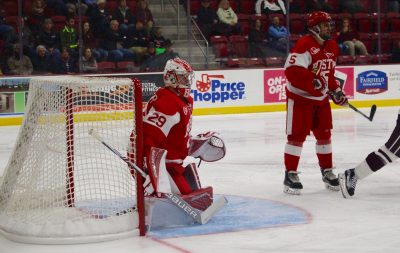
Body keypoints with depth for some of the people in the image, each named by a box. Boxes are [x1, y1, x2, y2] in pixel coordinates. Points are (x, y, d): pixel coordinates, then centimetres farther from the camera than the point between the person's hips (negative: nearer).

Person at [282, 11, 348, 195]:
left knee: (324, 134, 12)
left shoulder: (332, 47, 7)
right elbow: (291, 70, -30)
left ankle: (327, 171, 25)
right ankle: (290, 175, 0)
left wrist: (336, 90, 11)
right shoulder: (304, 45, -21)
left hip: (321, 98, 8)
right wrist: (313, 80, -33)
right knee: (297, 136, -6)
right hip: (300, 97, -8)